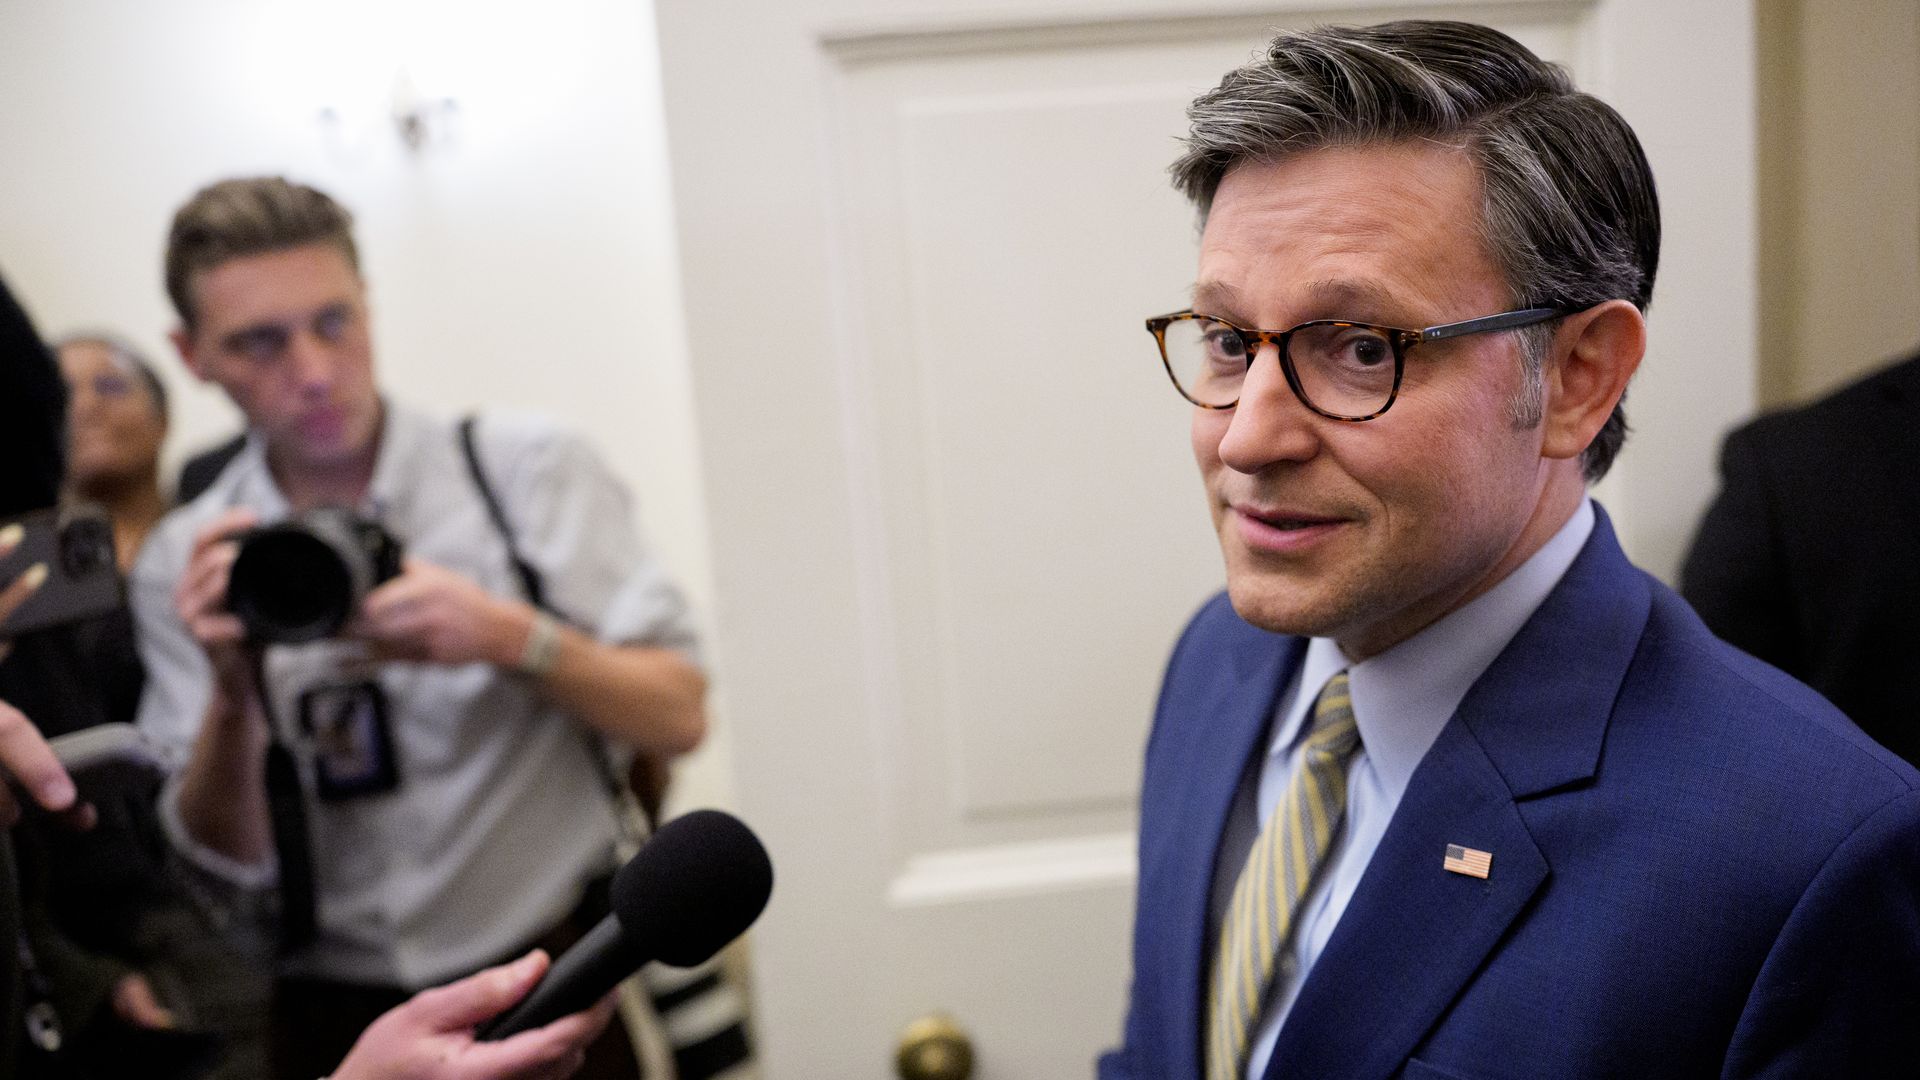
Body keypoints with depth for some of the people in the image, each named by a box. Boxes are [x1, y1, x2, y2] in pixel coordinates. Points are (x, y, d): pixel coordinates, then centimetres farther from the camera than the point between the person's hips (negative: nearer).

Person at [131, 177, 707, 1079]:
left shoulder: (527, 468, -8)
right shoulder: (182, 565, -1)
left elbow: (677, 717, -10)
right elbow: (227, 867, -3)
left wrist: (511, 636, -25)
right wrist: (234, 689, -20)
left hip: (555, 980, -1)